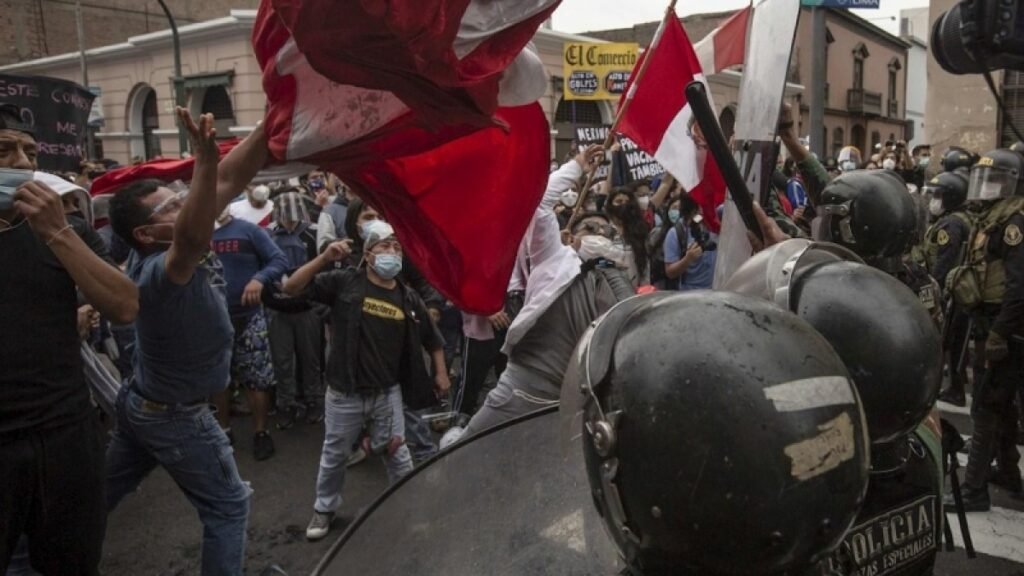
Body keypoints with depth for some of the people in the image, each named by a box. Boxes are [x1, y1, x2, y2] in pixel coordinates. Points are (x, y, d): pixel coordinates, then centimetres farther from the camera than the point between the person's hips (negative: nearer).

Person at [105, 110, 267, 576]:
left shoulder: (164, 252, -8)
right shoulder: (159, 271, -31)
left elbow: (229, 180, -14)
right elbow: (196, 241, -58)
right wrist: (204, 162, -68)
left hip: (141, 403, 8)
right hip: (176, 415, -8)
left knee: (99, 497, 23)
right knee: (227, 507, 8)